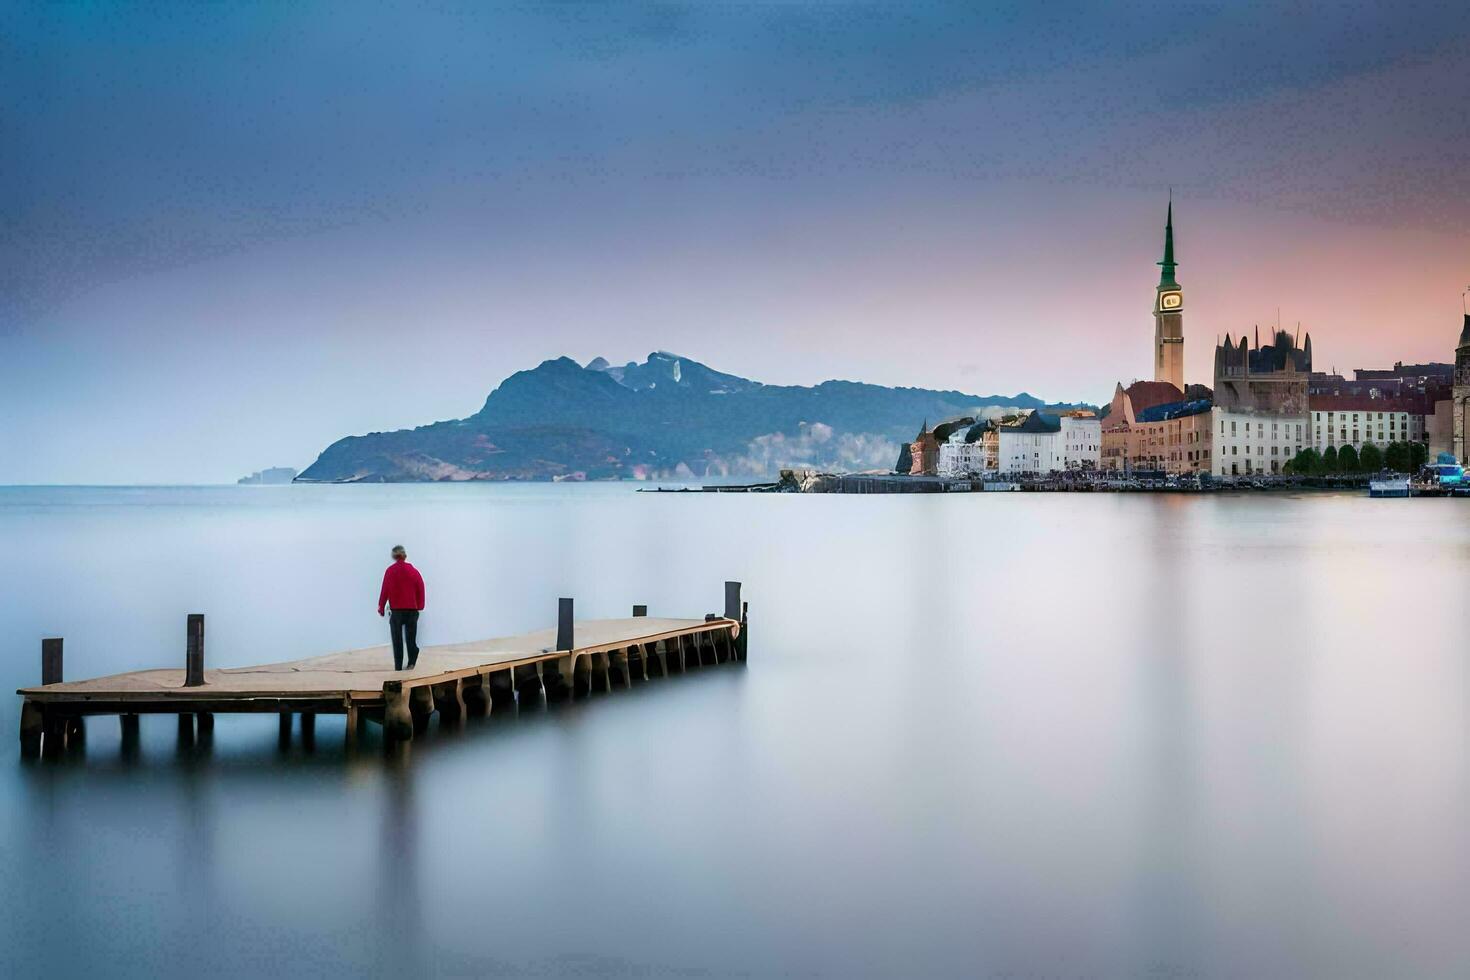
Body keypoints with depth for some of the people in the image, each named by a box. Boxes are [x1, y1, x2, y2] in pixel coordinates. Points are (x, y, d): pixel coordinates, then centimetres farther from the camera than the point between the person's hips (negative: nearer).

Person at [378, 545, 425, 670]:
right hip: (412, 609, 1)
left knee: (397, 640, 5)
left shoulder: (390, 571, -6)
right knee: (411, 638, 9)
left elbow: (385, 590, -5)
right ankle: (411, 662, -8)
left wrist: (381, 607, 5)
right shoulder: (413, 570, -1)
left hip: (396, 609, -1)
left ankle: (398, 668, 3)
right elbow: (420, 588, 0)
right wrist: (420, 606, 10)